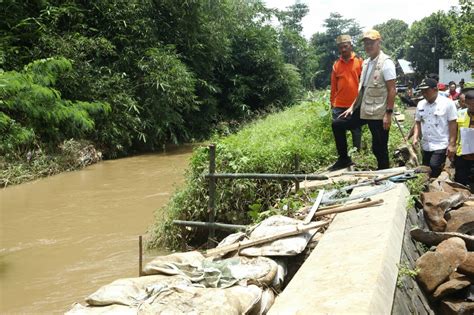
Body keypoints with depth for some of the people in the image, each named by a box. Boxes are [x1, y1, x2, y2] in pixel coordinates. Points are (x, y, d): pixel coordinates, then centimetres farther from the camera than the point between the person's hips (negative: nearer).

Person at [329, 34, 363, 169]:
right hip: (339, 106, 3)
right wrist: (332, 103, 8)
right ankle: (343, 159, 13)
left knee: (356, 133, 7)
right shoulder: (336, 64, 7)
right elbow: (333, 85, 10)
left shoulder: (359, 61, -1)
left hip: (355, 105, -2)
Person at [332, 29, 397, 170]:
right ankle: (344, 158, 20)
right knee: (337, 124, 10)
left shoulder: (386, 63, -12)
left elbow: (392, 90, -16)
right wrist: (353, 106, 16)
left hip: (378, 113, -8)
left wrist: (388, 113, -20)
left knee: (379, 148, 1)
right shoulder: (366, 63, 12)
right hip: (363, 110, 8)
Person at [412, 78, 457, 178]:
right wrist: (415, 137, -1)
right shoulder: (420, 104, 7)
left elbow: (452, 124, -9)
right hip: (425, 146, 6)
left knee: (434, 173, -17)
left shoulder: (447, 103, -8)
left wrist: (452, 144, -12)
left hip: (441, 146, -6)